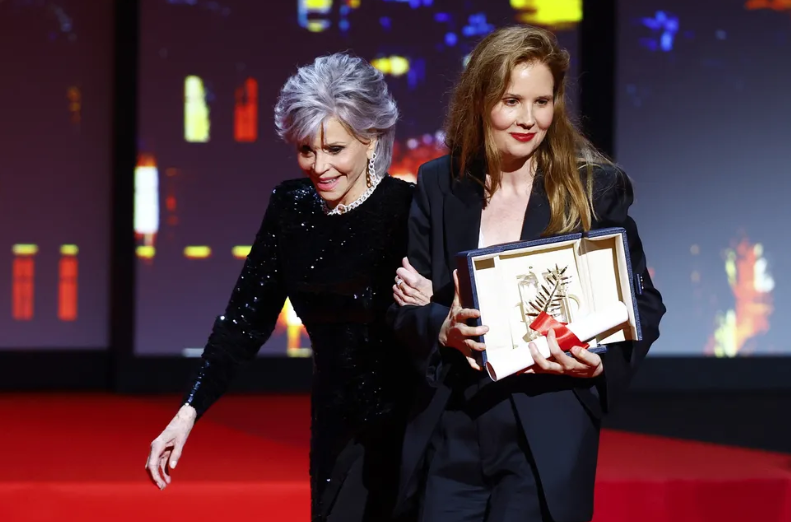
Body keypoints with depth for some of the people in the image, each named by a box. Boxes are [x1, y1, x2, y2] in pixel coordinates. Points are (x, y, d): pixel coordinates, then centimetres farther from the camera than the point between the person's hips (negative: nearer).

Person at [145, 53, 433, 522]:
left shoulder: (407, 209, -14)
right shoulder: (291, 207, 1)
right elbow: (246, 316, 2)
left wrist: (428, 309, -33)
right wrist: (188, 413, -6)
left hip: (402, 427, -5)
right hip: (336, 428, 5)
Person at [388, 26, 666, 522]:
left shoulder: (595, 187, -1)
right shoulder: (439, 184, 6)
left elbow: (643, 304, 2)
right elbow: (404, 303, 7)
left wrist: (600, 363, -17)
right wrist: (443, 328, -15)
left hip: (546, 438, -2)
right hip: (451, 437, 3)